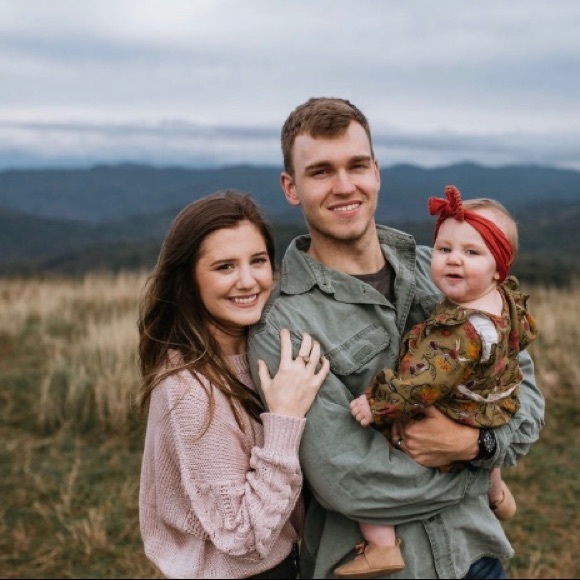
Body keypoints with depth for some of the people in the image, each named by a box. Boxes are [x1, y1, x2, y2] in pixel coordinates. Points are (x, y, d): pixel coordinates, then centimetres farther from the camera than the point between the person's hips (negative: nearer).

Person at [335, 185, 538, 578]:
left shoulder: (464, 329, -33)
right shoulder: (509, 298, -6)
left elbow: (424, 382, -35)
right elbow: (527, 333, 14)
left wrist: (377, 404, -28)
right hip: (493, 421, 9)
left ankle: (381, 545, -6)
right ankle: (497, 495, 66)